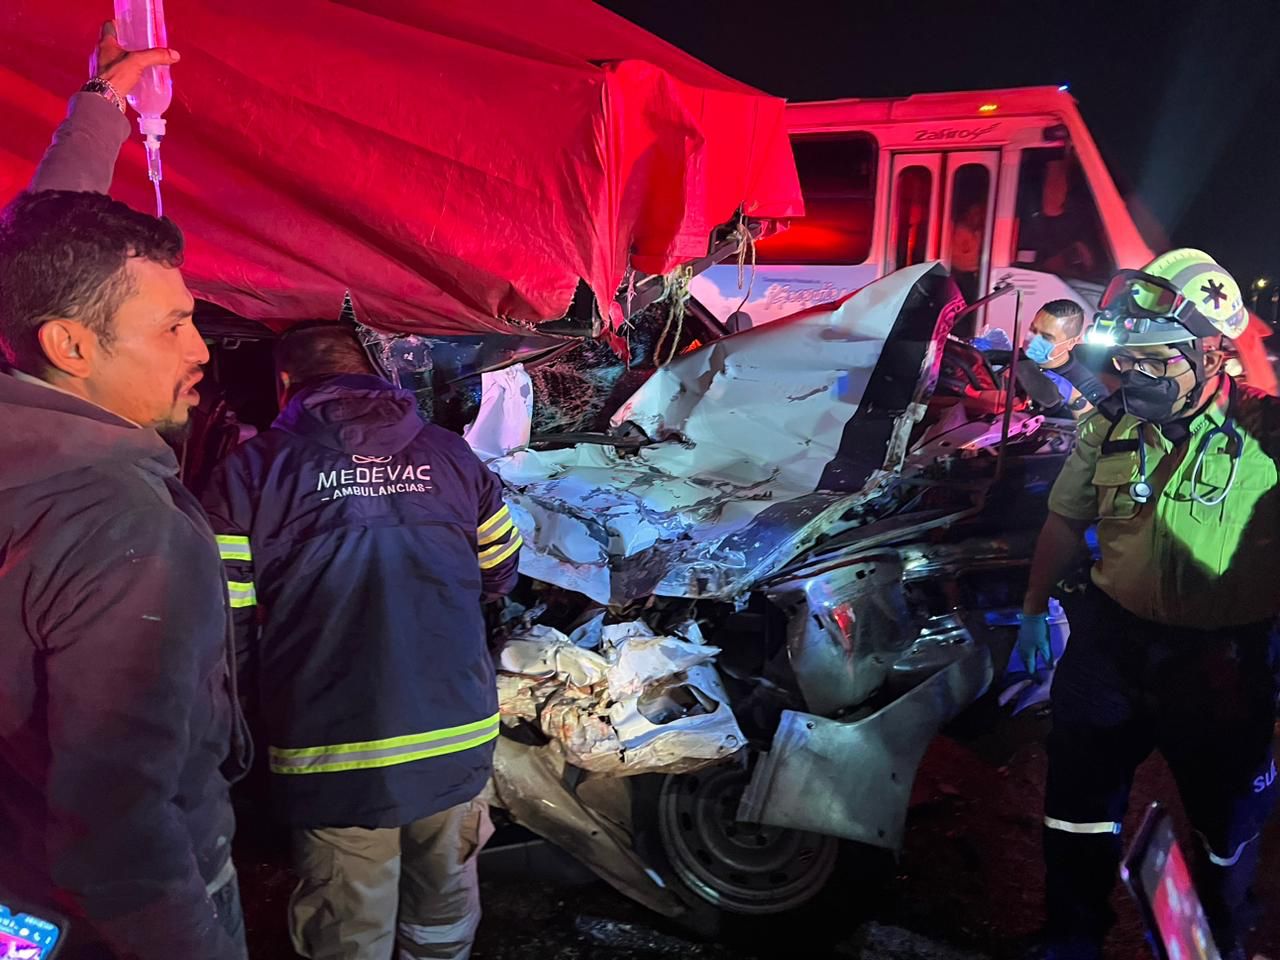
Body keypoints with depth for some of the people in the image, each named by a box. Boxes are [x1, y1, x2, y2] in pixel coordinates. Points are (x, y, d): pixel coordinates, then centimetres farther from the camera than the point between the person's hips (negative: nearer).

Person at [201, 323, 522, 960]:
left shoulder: (251, 470, -6)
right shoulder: (450, 455, 3)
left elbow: (227, 626, -8)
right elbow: (501, 575, 13)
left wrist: (253, 699, 11)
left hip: (332, 755, -2)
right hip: (459, 744, 3)